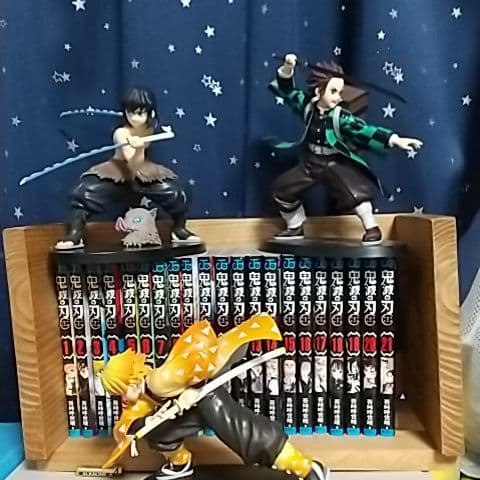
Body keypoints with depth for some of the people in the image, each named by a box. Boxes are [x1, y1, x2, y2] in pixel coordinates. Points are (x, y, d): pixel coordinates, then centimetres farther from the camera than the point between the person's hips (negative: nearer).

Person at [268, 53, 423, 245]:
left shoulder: (341, 116, -20)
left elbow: (365, 130, -27)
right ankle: (295, 228, 24)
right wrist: (287, 69, -20)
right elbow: (287, 91, -1)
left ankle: (372, 228, -2)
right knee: (281, 188, 4)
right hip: (309, 162, 4)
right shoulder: (307, 105, -9)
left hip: (335, 163, -4)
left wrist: (394, 139, -37)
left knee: (353, 191, -26)